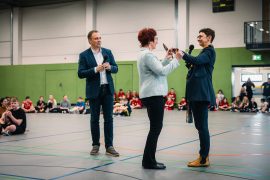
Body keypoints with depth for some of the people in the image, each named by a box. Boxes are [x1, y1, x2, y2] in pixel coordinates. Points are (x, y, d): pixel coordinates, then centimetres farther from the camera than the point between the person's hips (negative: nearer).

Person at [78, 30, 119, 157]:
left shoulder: (108, 52, 7)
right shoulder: (84, 55, -2)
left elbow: (115, 69, 9)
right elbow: (80, 74, -8)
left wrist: (110, 67, -13)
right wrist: (95, 69, -20)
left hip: (108, 89, 2)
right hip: (94, 91, -2)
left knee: (109, 118, 1)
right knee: (94, 119, 7)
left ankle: (109, 146, 5)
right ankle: (95, 145, 18)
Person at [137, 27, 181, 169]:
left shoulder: (144, 54, 18)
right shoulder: (147, 55, -15)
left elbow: (158, 69, 20)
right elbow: (162, 71, -21)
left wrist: (166, 58, 14)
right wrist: (175, 60, -13)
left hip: (151, 94, 11)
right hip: (154, 95, -11)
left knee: (155, 127, 13)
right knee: (156, 128, -6)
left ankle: (149, 160, 17)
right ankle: (149, 161, -1)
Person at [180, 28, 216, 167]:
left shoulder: (209, 51, -6)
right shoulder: (204, 52, 23)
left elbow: (197, 61, -24)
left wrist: (182, 54, -23)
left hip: (202, 93, -10)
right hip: (197, 93, 10)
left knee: (202, 126, -8)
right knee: (200, 126, 12)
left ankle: (204, 159, -4)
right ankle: (203, 156, 18)